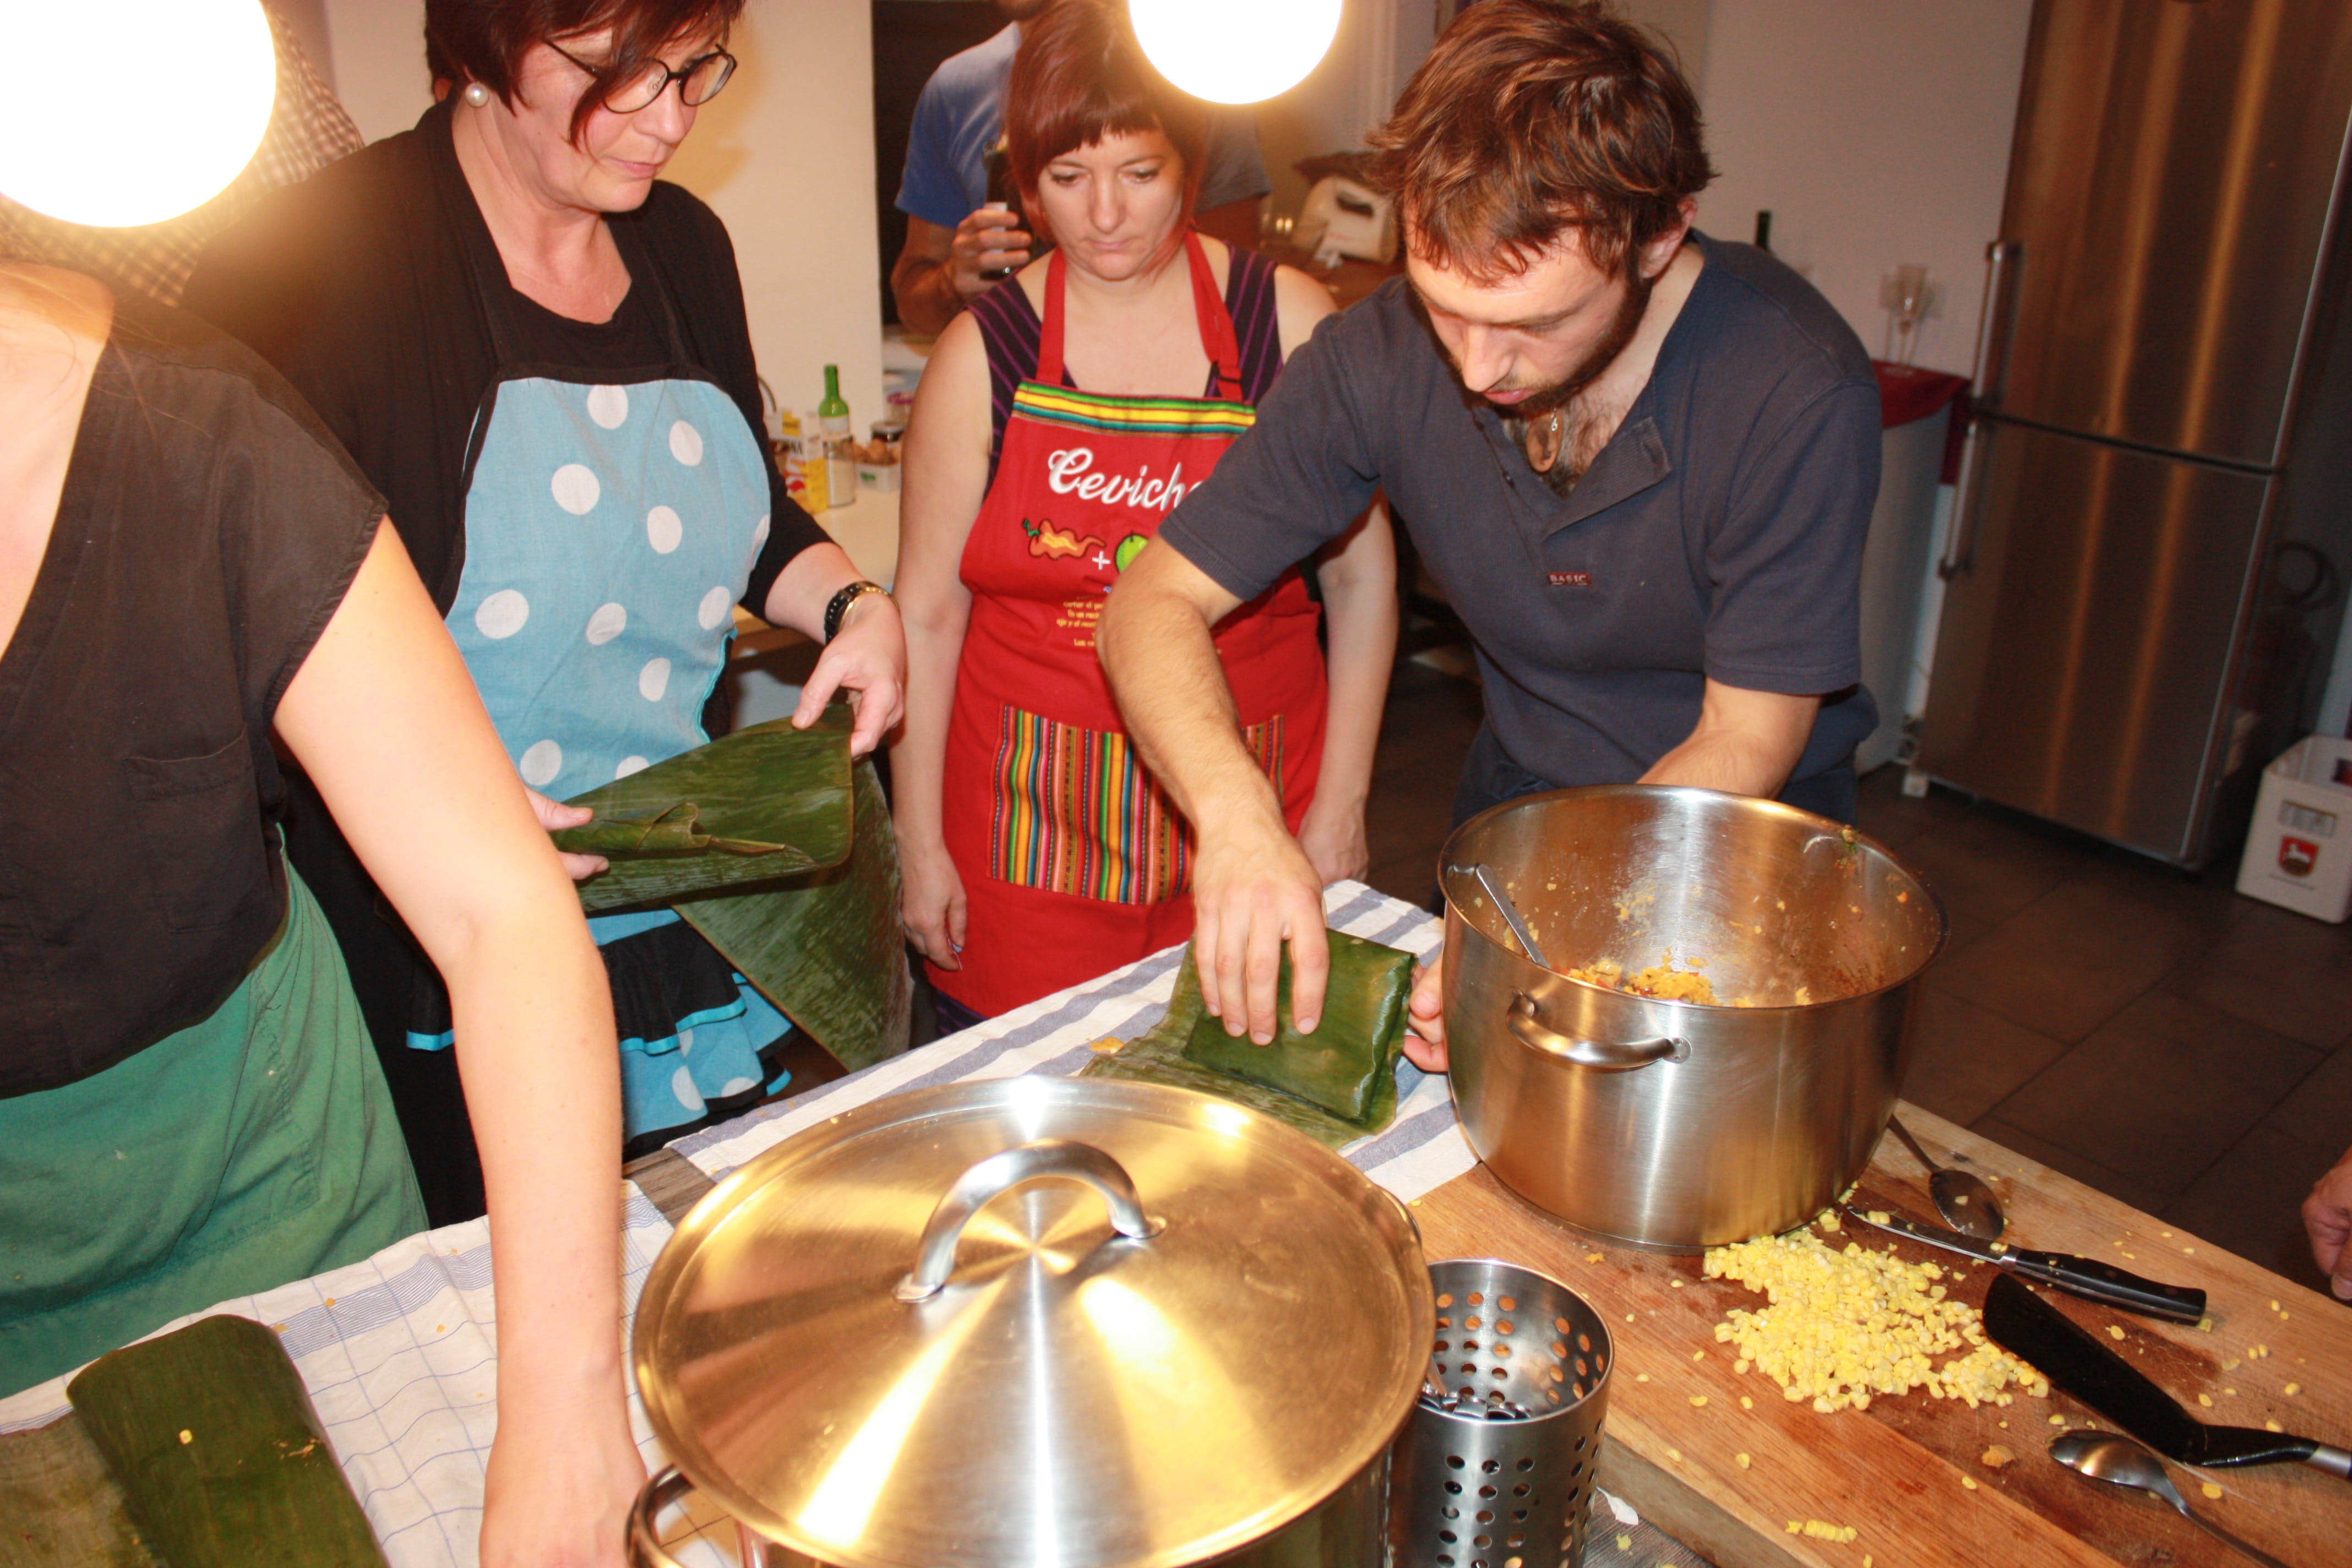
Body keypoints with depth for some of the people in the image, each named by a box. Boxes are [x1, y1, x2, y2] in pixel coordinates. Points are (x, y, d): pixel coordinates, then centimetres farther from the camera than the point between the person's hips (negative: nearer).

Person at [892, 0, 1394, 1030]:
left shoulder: (1291, 325, -2)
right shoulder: (984, 355, -1)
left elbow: (1363, 575, 3)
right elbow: (926, 615, 3)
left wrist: (1340, 805, 1)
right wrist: (919, 843, 3)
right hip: (1031, 835, 0)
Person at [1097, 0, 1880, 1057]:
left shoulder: (1795, 391, -29)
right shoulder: (1382, 356, -21)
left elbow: (1745, 747, -23)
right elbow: (1159, 600, -17)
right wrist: (1235, 813, -37)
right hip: (1520, 795, 2)